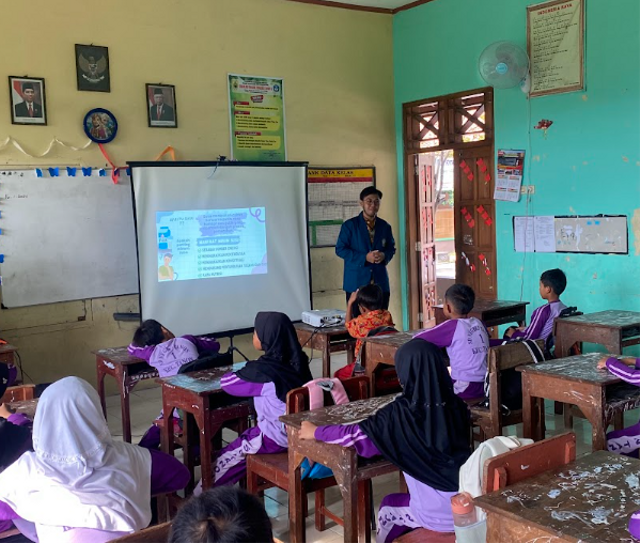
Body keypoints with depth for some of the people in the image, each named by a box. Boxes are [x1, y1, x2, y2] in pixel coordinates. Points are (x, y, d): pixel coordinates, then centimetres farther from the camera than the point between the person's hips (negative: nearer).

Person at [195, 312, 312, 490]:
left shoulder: (261, 370, -23)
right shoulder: (298, 361, -4)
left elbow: (226, 382, -9)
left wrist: (241, 373, 10)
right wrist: (247, 374, 11)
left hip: (275, 438, -7)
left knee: (226, 458, 11)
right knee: (244, 438, 28)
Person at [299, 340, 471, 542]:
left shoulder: (401, 413, -15)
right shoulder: (457, 406, -1)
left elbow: (356, 435, -8)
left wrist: (315, 432, 9)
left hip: (438, 513, -4)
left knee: (388, 508, 26)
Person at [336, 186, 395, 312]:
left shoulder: (385, 226, 10)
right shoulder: (350, 225, -2)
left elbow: (391, 248, 18)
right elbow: (340, 249, -5)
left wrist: (384, 255, -8)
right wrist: (364, 257, -15)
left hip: (380, 283, 4)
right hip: (356, 282, -4)